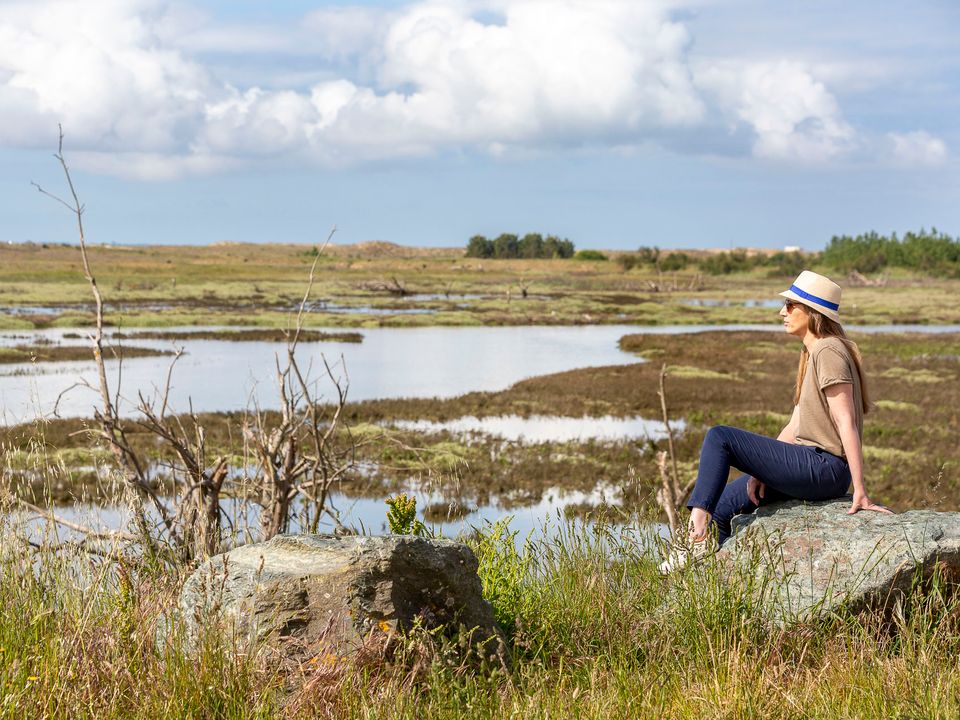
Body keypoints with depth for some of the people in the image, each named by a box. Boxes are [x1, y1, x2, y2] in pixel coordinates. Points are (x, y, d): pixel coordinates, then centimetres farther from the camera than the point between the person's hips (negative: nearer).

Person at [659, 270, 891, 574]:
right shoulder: (811, 354, 19)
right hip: (812, 464, 10)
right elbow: (795, 426, 16)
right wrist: (761, 471, 6)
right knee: (721, 507, 12)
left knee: (719, 437, -16)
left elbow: (846, 424, -19)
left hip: (824, 468, -10)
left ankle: (696, 535, -19)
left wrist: (859, 491, -23)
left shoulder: (829, 352, -13)